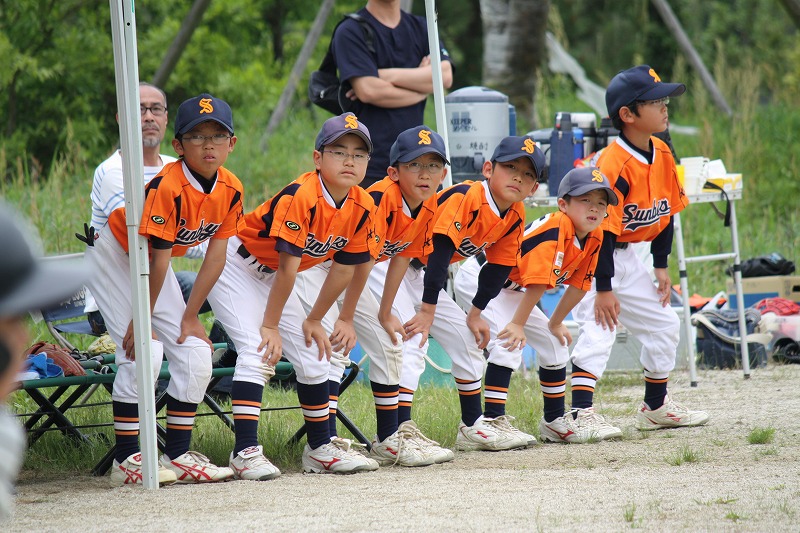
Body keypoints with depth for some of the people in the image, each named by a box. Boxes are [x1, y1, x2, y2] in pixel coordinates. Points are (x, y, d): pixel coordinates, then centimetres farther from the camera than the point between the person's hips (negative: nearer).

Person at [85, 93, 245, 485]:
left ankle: (177, 455, 8)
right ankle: (126, 460, -13)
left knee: (196, 356, -1)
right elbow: (158, 259, -29)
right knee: (142, 352, -19)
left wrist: (190, 317, -6)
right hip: (114, 256, -7)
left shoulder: (230, 190, -12)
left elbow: (216, 254, -6)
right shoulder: (167, 187, -32)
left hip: (152, 263, 7)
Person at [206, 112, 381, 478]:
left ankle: (321, 447, 19)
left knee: (313, 355, 6)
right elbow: (288, 266, -28)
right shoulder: (300, 196, -32)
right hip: (235, 265, -8)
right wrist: (270, 326, -24)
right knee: (259, 350, -22)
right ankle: (245, 452, -24)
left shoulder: (362, 208, -10)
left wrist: (314, 321, 5)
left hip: (271, 278, 8)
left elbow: (343, 269, 1)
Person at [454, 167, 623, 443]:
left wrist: (555, 323, 13)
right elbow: (538, 282, -32)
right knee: (509, 341, -27)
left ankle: (555, 420, 26)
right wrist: (518, 324, -32)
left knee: (555, 344, 12)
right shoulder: (555, 229, -31)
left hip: (509, 290, 10)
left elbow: (578, 284, 8)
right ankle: (492, 419, -28)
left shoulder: (593, 239, -3)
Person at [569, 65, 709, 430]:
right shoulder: (615, 166, -27)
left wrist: (661, 266, 8)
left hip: (624, 256, 9)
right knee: (600, 328, -23)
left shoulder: (662, 155, -1)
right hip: (589, 253, -9)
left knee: (664, 325, 15)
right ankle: (580, 412, -29)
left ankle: (656, 406, 29)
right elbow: (601, 229, -27)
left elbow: (666, 212, 10)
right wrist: (603, 288, -26)